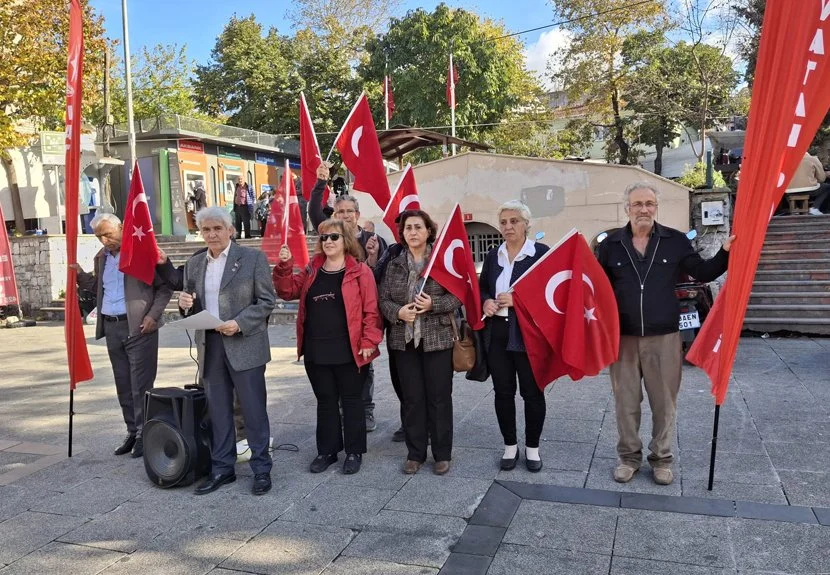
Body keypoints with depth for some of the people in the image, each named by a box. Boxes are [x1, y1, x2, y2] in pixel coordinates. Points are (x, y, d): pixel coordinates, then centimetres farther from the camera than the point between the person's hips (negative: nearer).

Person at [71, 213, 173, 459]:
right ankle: (132, 432, 23)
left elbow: (165, 287, -7)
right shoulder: (101, 257, 13)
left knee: (140, 384, -2)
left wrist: (153, 315, -15)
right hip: (111, 327, 7)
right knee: (123, 385, 13)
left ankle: (144, 434, 8)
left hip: (138, 327, -7)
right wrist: (81, 276, 6)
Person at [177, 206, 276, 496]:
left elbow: (267, 300, -6)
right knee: (217, 410, 12)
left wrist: (239, 323, -18)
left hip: (244, 344, -5)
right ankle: (222, 468, 24)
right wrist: (186, 304, -6)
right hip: (210, 345, 5)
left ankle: (261, 469, 15)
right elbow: (193, 306, 18)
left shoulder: (253, 258, -3)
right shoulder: (194, 263, 11)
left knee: (253, 409, 2)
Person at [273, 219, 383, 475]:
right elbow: (288, 291, 6)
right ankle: (327, 450, 28)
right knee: (325, 402, 15)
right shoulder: (311, 271, 10)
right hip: (316, 352, 5)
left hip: (348, 352, -4)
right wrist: (284, 266, -9)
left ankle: (354, 452, 22)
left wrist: (369, 342, -14)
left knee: (351, 401, 9)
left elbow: (371, 310, -9)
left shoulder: (359, 271, -6)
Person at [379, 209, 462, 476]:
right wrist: (398, 312, -14)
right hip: (404, 339, 3)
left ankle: (442, 454, 17)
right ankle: (415, 453, 21)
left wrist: (433, 304, -20)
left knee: (439, 398, 4)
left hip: (437, 338, -3)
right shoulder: (394, 265, 8)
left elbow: (458, 295, -6)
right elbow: (383, 299, 5)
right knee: (412, 399, 9)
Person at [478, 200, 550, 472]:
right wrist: (486, 301, -4)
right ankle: (510, 446, 25)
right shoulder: (493, 255, 11)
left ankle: (532, 447, 22)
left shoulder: (542, 253, -4)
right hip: (496, 333, 4)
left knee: (532, 392, 6)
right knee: (503, 392, 10)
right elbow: (481, 287, 18)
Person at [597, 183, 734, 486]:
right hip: (623, 337, 0)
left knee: (664, 402, 10)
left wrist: (726, 252, -10)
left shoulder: (675, 240, 1)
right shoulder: (610, 244, 1)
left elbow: (702, 272, 4)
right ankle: (629, 456, 26)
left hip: (664, 337, 0)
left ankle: (661, 458, 27)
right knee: (626, 401, 10)